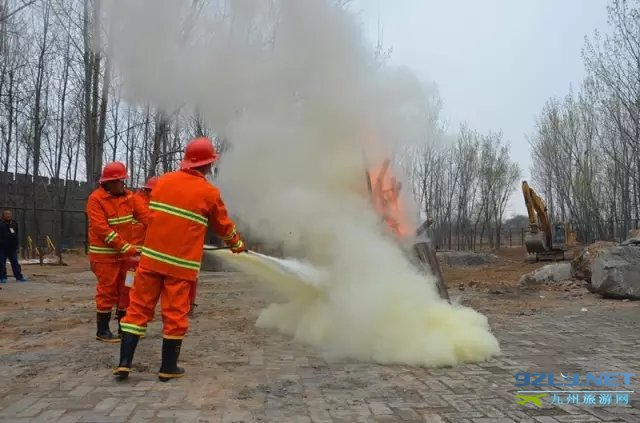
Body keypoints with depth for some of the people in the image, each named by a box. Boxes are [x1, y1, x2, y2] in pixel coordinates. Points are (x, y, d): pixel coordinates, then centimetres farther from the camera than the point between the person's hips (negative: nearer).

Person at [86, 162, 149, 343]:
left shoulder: (128, 196, 4)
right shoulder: (96, 199, -15)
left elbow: (144, 214, -5)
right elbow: (102, 229, -21)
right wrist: (126, 247, -25)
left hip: (125, 252, 6)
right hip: (105, 254, -6)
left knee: (126, 290, 12)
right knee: (107, 291, -1)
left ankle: (124, 327, 24)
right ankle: (102, 330, 13)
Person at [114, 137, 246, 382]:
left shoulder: (163, 181, 5)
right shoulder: (209, 193, -4)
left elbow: (151, 215, 13)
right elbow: (224, 226, 10)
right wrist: (237, 244, 29)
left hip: (152, 257, 4)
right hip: (181, 263, -3)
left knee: (139, 308, 11)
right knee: (175, 314, 6)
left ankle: (124, 363, 11)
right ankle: (168, 368, 16)